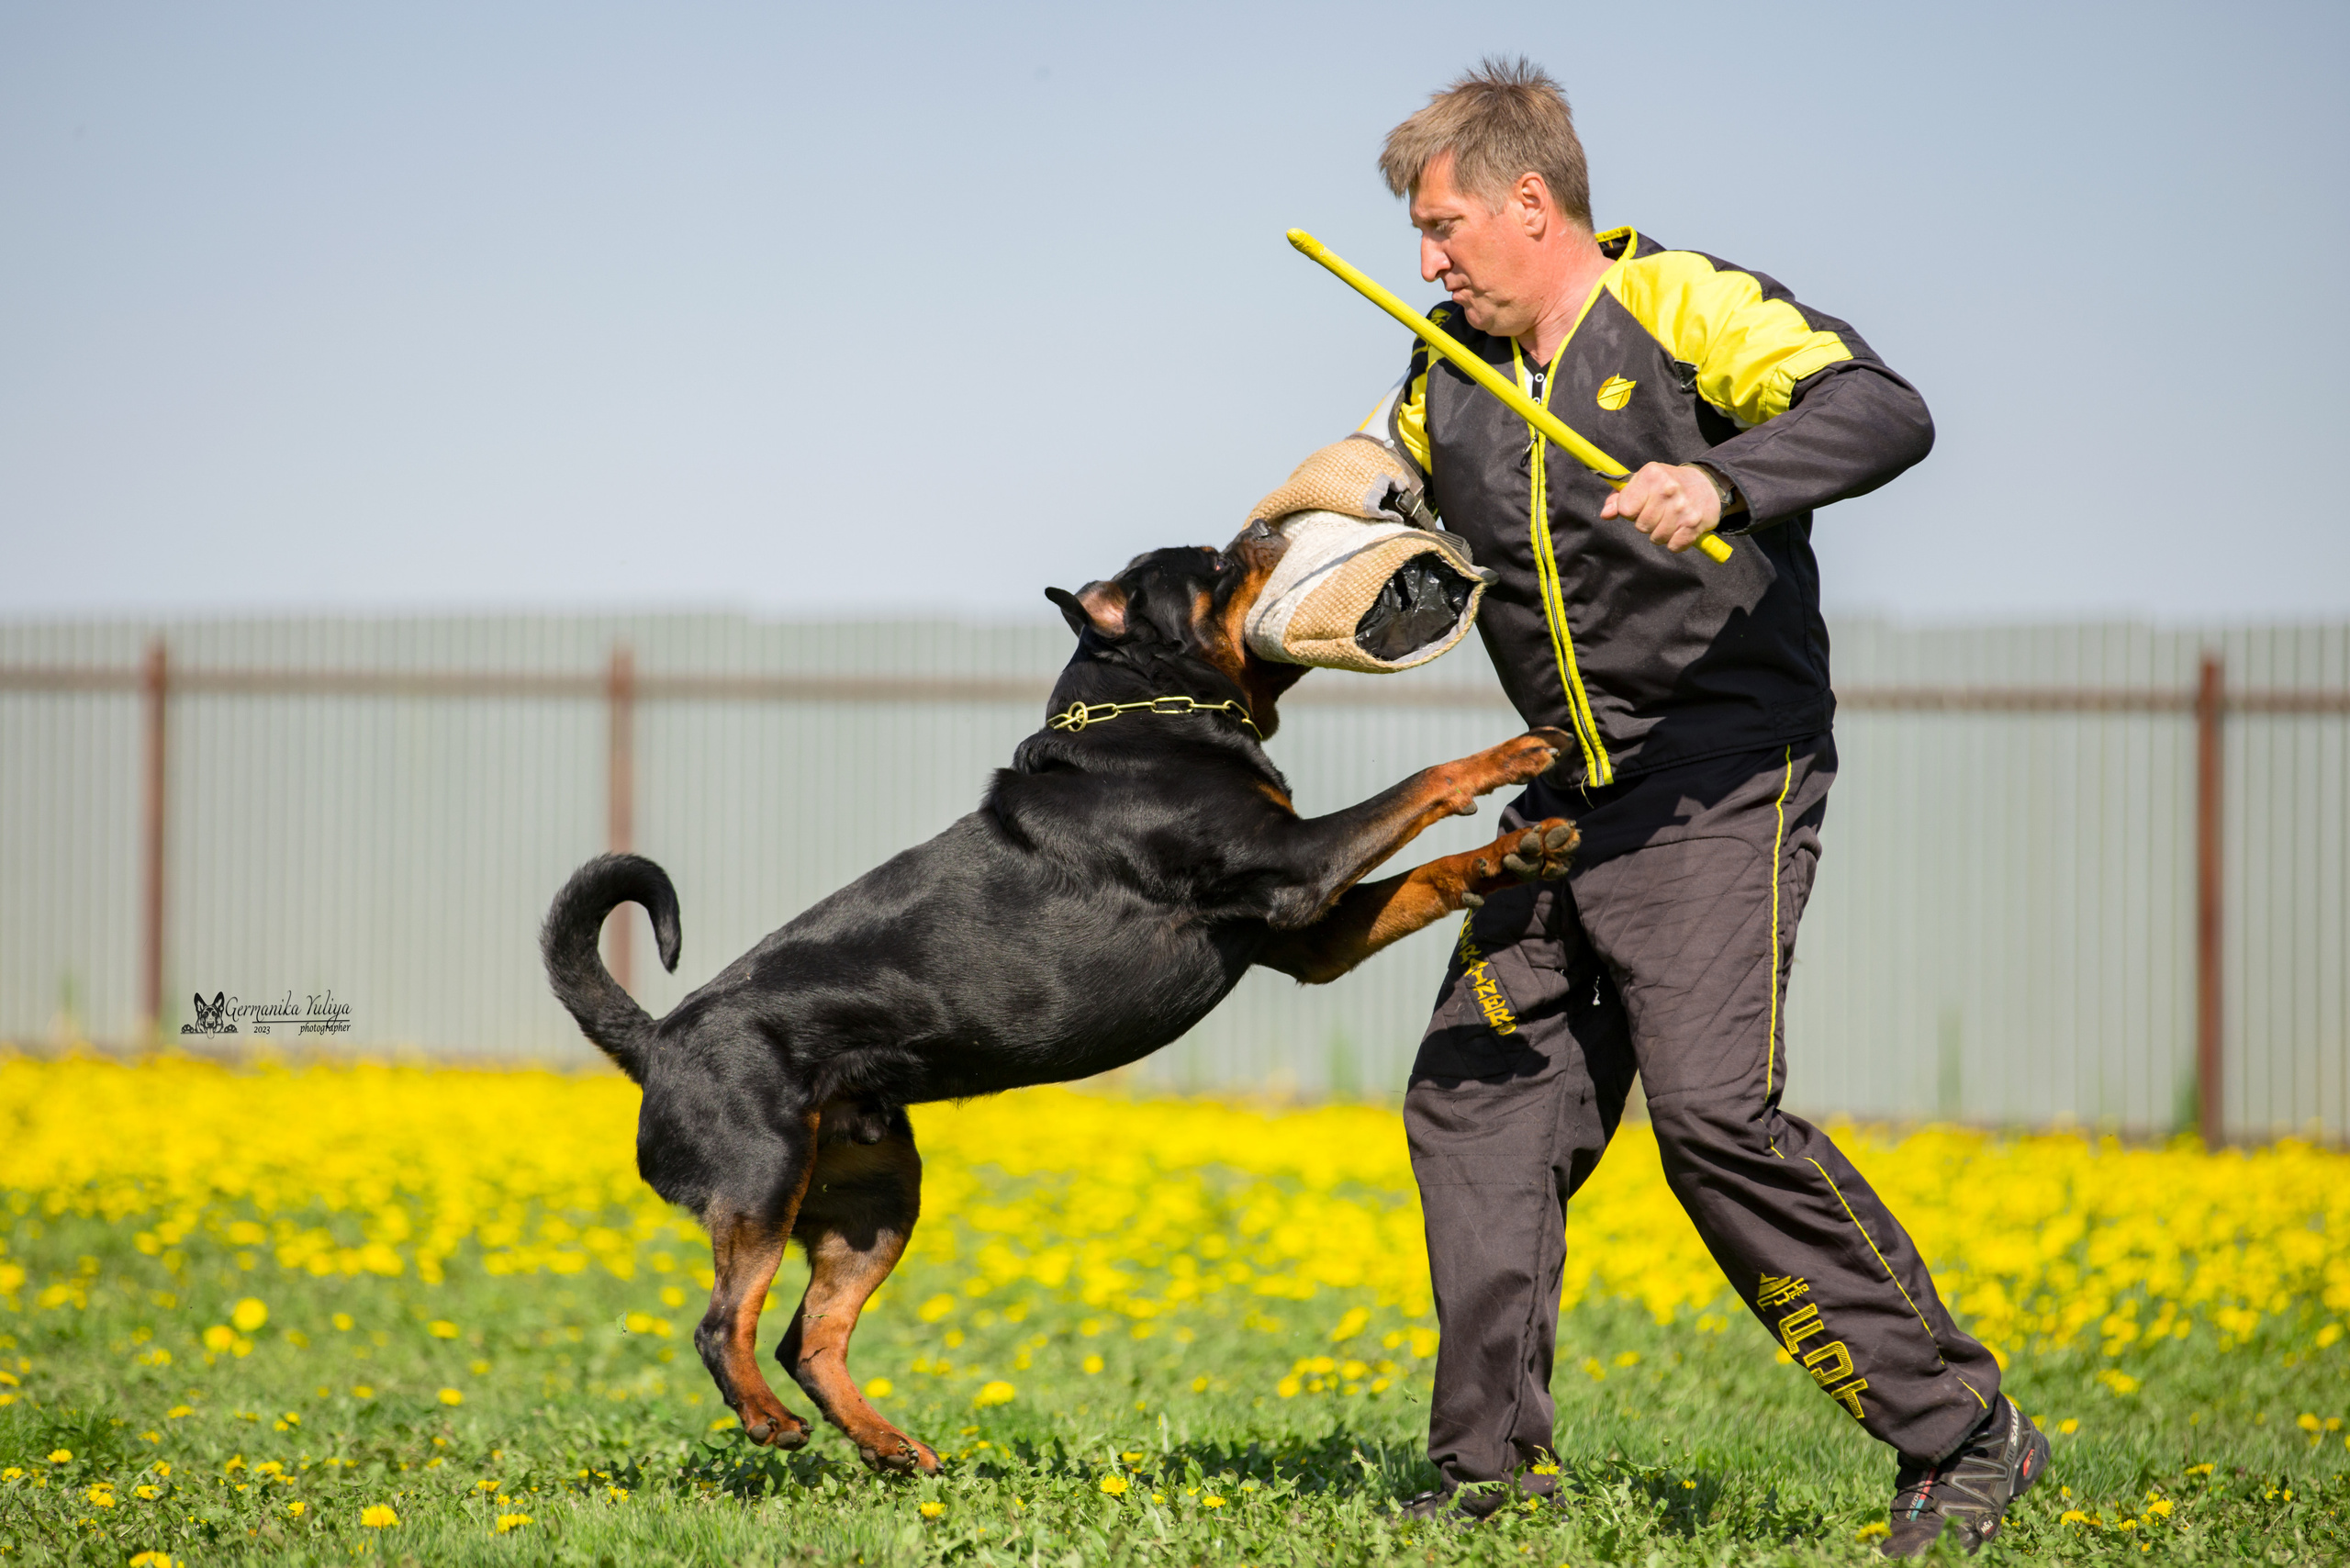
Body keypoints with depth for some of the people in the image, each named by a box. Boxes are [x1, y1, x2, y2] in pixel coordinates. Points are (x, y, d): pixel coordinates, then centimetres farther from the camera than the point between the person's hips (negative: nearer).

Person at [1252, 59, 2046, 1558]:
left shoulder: (1688, 310, -10)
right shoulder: (1451, 369, 13)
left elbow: (1885, 413, -24)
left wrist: (1725, 482, -42)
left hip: (1728, 775, -8)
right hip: (1575, 798, 8)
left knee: (1714, 1101, -20)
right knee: (1475, 1101, 2)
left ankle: (1962, 1433, -12)